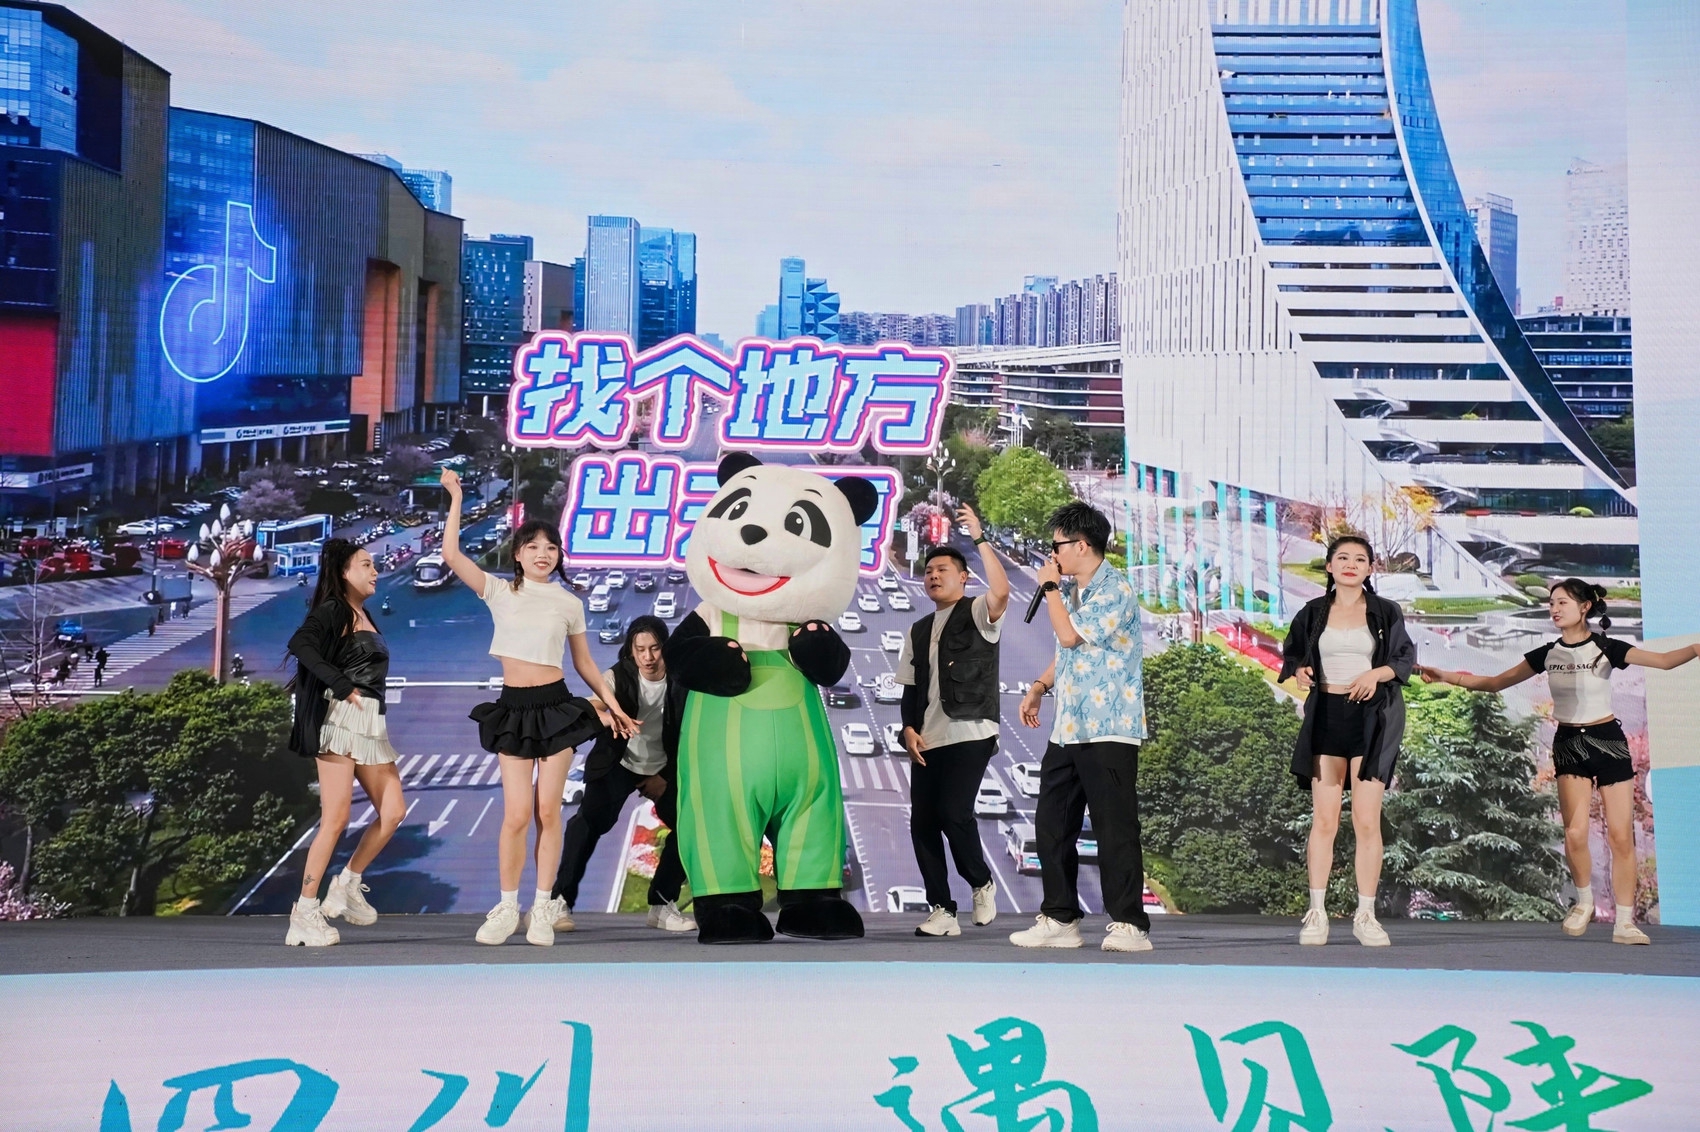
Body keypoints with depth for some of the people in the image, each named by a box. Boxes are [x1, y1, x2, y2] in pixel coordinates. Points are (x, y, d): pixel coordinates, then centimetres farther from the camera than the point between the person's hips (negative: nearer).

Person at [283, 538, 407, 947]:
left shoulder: (364, 616, 20)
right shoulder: (332, 611, -4)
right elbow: (301, 644, -22)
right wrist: (342, 686, -24)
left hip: (371, 724, 8)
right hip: (340, 719, -8)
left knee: (393, 811, 1)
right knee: (336, 819, -9)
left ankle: (348, 885, 14)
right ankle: (305, 911, -3)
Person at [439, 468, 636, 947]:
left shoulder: (569, 602, 6)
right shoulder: (499, 591, 3)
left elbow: (584, 662, 14)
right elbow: (451, 555, -8)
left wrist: (613, 705, 12)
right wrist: (456, 498, -7)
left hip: (556, 706, 0)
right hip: (513, 709, 0)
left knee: (548, 810, 1)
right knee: (517, 813, -5)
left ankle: (543, 907, 10)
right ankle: (507, 907, 9)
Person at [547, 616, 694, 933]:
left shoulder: (681, 681, -14)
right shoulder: (619, 676, -16)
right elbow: (592, 708, -33)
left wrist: (667, 777, -7)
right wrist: (610, 718, -56)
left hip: (664, 769, 2)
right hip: (619, 764, -2)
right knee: (590, 820, -24)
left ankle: (661, 904, 5)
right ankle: (561, 901, -21)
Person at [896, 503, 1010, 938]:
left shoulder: (978, 614, 1)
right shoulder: (917, 632, 19)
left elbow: (1001, 591, -22)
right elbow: (910, 687, 18)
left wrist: (980, 539, -22)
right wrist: (909, 728, 2)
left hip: (970, 734, -6)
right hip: (928, 740, 6)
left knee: (954, 813, -17)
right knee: (922, 821, 0)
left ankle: (982, 883, 9)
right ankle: (942, 910, 7)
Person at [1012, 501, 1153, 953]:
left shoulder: (1115, 590, -11)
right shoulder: (1070, 590, 17)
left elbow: (1071, 635, -20)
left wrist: (1049, 588, -6)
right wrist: (1039, 686, 11)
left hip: (1108, 729, -9)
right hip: (1067, 727, 9)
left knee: (1114, 827, -6)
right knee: (1051, 824, 9)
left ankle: (1129, 924, -1)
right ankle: (1059, 919, 17)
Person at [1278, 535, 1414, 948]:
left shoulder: (1386, 612, 5)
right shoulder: (1313, 612, 8)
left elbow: (1406, 658, 6)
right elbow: (1292, 653, 14)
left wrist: (1377, 674, -13)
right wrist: (1299, 671, -9)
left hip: (1372, 717, -1)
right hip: (1326, 716, 1)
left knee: (1367, 821, -3)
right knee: (1323, 820, 1)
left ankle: (1365, 915, 6)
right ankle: (1316, 913, 6)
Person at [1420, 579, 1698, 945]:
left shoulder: (1607, 649, -6)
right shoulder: (1547, 654, 3)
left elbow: (1664, 660, -16)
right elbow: (1495, 682, 7)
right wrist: (1447, 677, -4)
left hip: (1608, 741, -2)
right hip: (1569, 744, 2)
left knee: (1621, 835, -4)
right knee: (1575, 833, -13)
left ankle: (1624, 922, 3)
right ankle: (1584, 902, 10)